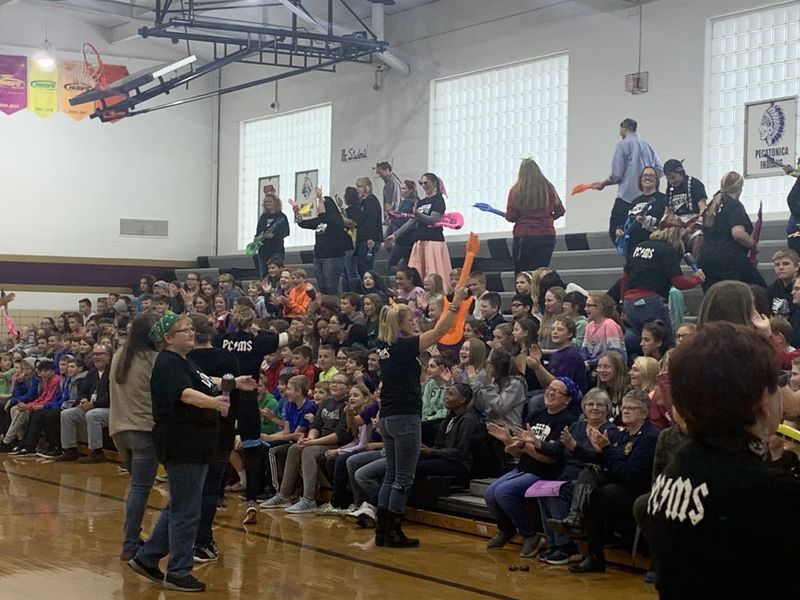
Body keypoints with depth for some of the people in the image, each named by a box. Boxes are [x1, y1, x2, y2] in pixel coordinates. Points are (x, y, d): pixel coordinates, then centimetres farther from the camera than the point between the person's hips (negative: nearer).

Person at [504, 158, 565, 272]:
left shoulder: (516, 191, -4)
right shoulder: (548, 189, 4)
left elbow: (510, 217, -4)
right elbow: (560, 211, 10)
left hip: (522, 236, -2)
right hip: (546, 235, 2)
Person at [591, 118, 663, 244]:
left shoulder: (622, 145, -2)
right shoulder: (647, 146, 15)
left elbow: (616, 175, -6)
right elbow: (660, 170, 12)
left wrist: (603, 183, 11)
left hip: (626, 197, -7)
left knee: (615, 233, -7)